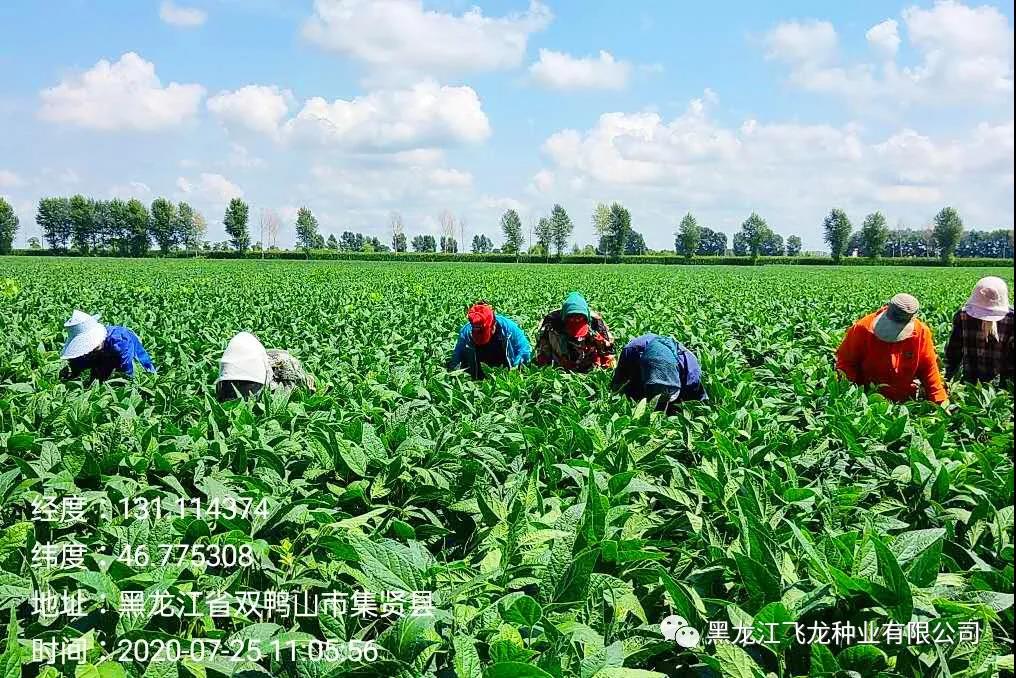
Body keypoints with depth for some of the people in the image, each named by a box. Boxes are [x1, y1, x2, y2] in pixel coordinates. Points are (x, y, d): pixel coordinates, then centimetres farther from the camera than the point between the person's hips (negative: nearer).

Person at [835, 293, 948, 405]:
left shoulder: (921, 333, -13)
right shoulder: (862, 328, -19)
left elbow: (929, 370, -2)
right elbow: (845, 361, -10)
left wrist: (940, 401, -5)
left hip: (905, 401, 2)